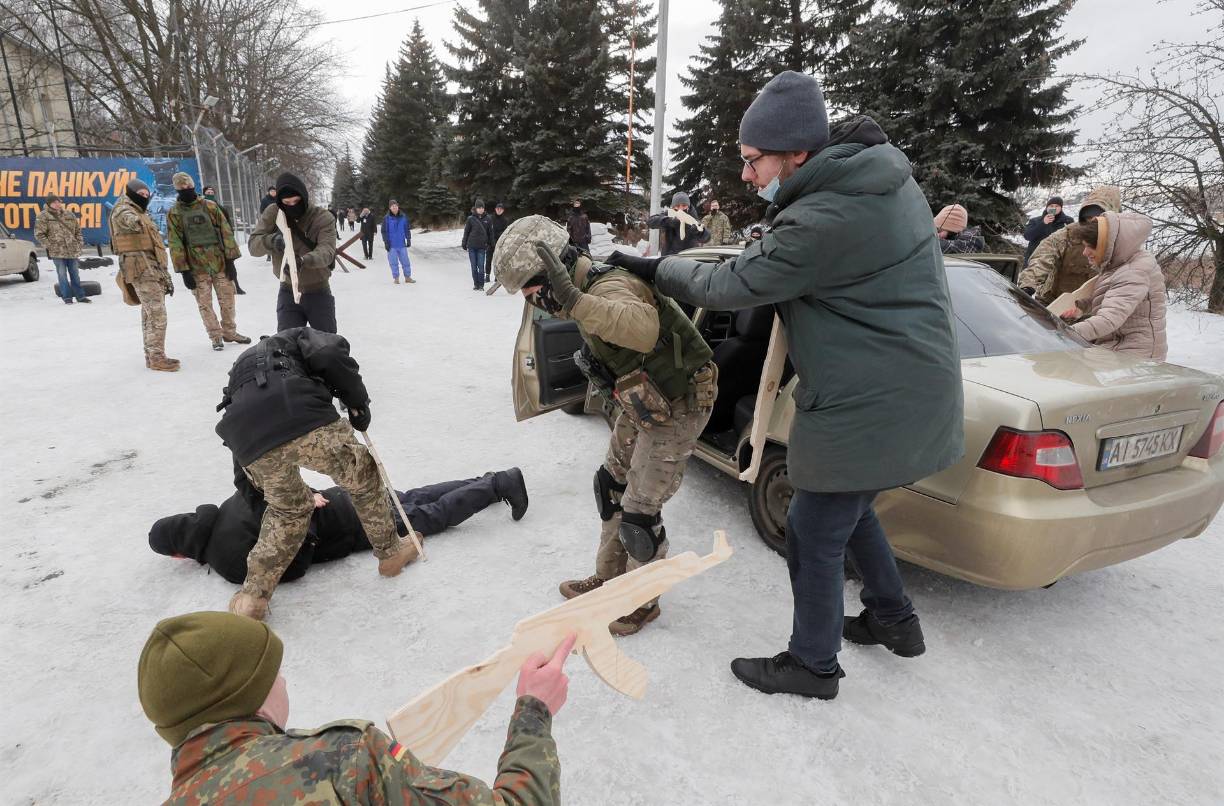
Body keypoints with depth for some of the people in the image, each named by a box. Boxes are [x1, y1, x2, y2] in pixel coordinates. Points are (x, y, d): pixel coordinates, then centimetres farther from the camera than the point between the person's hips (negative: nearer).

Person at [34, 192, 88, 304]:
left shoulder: (69, 214, 9)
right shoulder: (43, 216, -2)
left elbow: (78, 231, 16)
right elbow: (39, 234, -2)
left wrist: (80, 244, 7)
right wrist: (49, 246, -8)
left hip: (72, 250, 3)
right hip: (57, 252, -3)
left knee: (75, 274, 10)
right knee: (62, 275, 0)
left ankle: (80, 296, 16)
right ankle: (67, 297, 6)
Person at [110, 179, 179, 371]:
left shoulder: (141, 214, 26)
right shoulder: (123, 209, -2)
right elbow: (126, 218, -29)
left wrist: (165, 275, 26)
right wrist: (133, 222, -49)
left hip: (153, 269, 10)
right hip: (141, 269, -10)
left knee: (150, 314, 12)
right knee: (157, 314, -14)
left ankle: (152, 355, 19)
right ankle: (156, 357, -12)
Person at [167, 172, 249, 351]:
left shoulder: (209, 206, 4)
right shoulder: (174, 214, 1)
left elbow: (225, 232, 3)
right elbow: (175, 244, -2)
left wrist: (230, 259, -2)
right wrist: (184, 270, -7)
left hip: (219, 261, 1)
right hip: (197, 267, -1)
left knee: (227, 299, 8)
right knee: (205, 304, 3)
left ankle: (229, 331, 24)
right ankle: (216, 336, 15)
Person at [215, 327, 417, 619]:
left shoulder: (241, 366, 44)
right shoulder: (300, 337, 30)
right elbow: (331, 354, -1)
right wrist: (358, 402, 11)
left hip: (251, 444, 5)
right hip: (303, 419, -5)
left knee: (289, 509, 29)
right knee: (362, 474, 21)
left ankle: (253, 595, 25)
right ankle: (391, 553, 33)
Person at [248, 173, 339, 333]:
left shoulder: (324, 218, -13)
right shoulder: (272, 215, -6)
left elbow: (327, 251, -26)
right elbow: (253, 245, -11)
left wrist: (303, 260, -46)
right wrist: (272, 240, -34)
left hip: (318, 292, -2)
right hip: (288, 292, 2)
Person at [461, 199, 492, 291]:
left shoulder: (487, 219, 3)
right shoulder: (471, 219, 0)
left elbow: (490, 232, 9)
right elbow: (466, 232, 5)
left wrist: (491, 244, 7)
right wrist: (464, 244, 5)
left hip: (482, 246, 0)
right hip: (471, 246, 0)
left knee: (481, 266, -4)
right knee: (474, 266, 6)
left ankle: (481, 285, 5)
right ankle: (476, 284, 15)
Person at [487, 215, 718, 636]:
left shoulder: (610, 288, -31)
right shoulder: (589, 288, 1)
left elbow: (644, 329, -54)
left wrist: (575, 301, -61)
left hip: (677, 407, -10)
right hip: (642, 402, 10)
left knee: (640, 511, -3)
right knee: (611, 484, 18)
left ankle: (643, 602, 22)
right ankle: (609, 579, 37)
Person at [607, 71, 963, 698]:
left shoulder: (825, 219, -25)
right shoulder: (883, 177, 6)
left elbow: (731, 285, -17)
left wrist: (655, 268, -3)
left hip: (869, 406, -10)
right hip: (905, 387, 10)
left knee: (814, 533, 5)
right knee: (847, 510, 25)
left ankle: (812, 664, 25)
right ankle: (894, 619, 42)